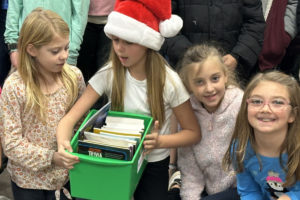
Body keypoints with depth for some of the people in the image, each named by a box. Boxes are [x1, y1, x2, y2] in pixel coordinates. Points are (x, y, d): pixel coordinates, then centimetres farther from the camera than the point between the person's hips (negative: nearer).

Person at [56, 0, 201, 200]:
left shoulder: (169, 81, -16)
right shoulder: (109, 74, -12)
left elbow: (194, 133, -9)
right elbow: (71, 117, -16)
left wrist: (160, 141, -27)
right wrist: (63, 143, -37)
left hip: (153, 166, -1)